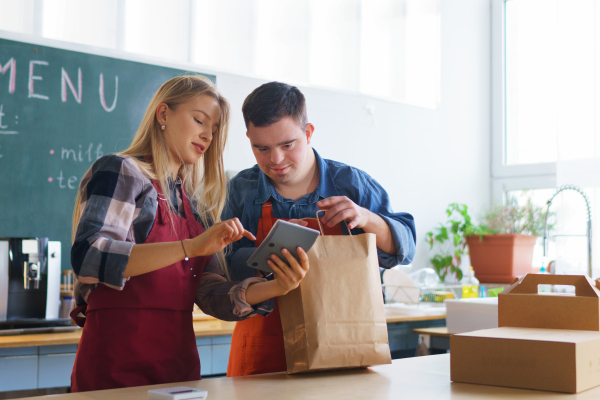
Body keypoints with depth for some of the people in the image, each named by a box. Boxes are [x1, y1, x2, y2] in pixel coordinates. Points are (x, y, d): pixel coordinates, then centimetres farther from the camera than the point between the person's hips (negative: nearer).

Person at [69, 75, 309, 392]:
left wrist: (275, 288, -13)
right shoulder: (120, 172, -4)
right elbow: (87, 257, -21)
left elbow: (212, 295, 5)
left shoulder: (194, 204, 14)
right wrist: (191, 247, -28)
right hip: (118, 364, -6)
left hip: (179, 363, 6)